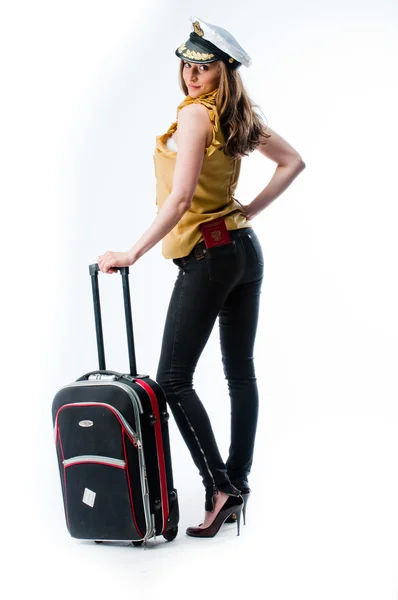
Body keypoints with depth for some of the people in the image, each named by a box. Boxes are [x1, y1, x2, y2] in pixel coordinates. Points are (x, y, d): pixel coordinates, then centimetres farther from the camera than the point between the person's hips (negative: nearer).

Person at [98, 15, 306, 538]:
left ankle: (219, 487, -4)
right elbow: (293, 162, 19)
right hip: (245, 249, 9)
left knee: (173, 380, -3)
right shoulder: (239, 118, 10)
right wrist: (251, 210, 14)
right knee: (241, 372, 10)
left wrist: (132, 253, -18)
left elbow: (180, 199, -22)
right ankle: (238, 487, 19)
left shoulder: (195, 114, -14)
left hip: (209, 256, -9)